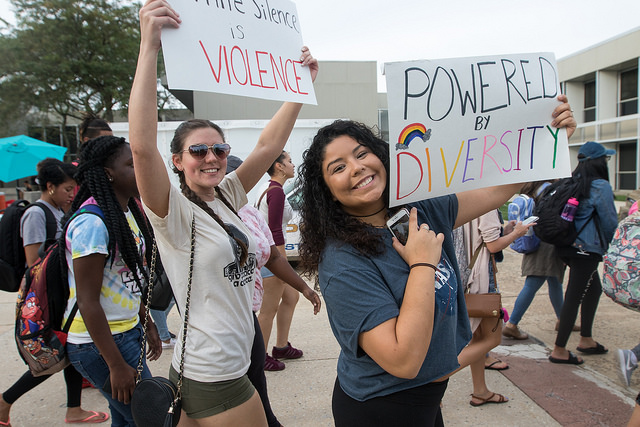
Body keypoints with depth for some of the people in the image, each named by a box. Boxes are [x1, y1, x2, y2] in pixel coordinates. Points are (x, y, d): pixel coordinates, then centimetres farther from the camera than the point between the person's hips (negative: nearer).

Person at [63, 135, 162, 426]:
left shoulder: (128, 211, 7)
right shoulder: (92, 223, -22)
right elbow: (87, 302, -22)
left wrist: (147, 324, 18)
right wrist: (116, 365, -20)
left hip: (127, 332, 9)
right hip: (99, 343, -9)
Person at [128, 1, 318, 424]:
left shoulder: (226, 197, 4)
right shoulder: (174, 212, -16)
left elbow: (269, 146, 4)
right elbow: (143, 147, -33)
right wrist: (150, 47, -36)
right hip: (209, 377, -7)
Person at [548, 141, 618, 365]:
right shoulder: (601, 186, -13)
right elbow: (610, 221, -8)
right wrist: (608, 244, 11)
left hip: (567, 246, 8)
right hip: (586, 249, -8)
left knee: (594, 289, 23)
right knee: (574, 296, -2)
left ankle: (586, 340, 33)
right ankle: (559, 350, 5)